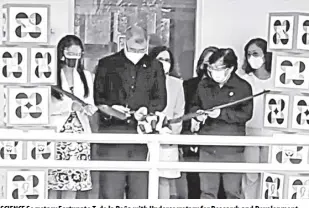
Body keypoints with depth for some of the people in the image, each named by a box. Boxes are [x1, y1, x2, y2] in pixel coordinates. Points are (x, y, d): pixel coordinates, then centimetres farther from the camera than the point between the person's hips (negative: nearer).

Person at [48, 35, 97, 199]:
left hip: (79, 133, 4)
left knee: (74, 181, 2)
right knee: (53, 184, -5)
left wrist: (89, 108, -7)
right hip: (57, 133, -4)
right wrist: (71, 106, -17)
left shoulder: (86, 76, 15)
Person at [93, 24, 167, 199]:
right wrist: (110, 107, -10)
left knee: (141, 191, 2)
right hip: (112, 131, -1)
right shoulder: (107, 64, 9)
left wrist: (147, 109, -7)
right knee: (110, 190, -3)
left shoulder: (155, 67, 14)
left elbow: (161, 100, 13)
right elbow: (96, 96, 9)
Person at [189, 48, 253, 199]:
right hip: (207, 146, 4)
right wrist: (196, 113, -3)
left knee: (232, 191, 5)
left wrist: (221, 113, -19)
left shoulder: (243, 87, -5)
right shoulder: (204, 85, 7)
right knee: (207, 190, 11)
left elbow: (246, 114, -11)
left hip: (232, 148, -4)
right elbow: (193, 105, 20)